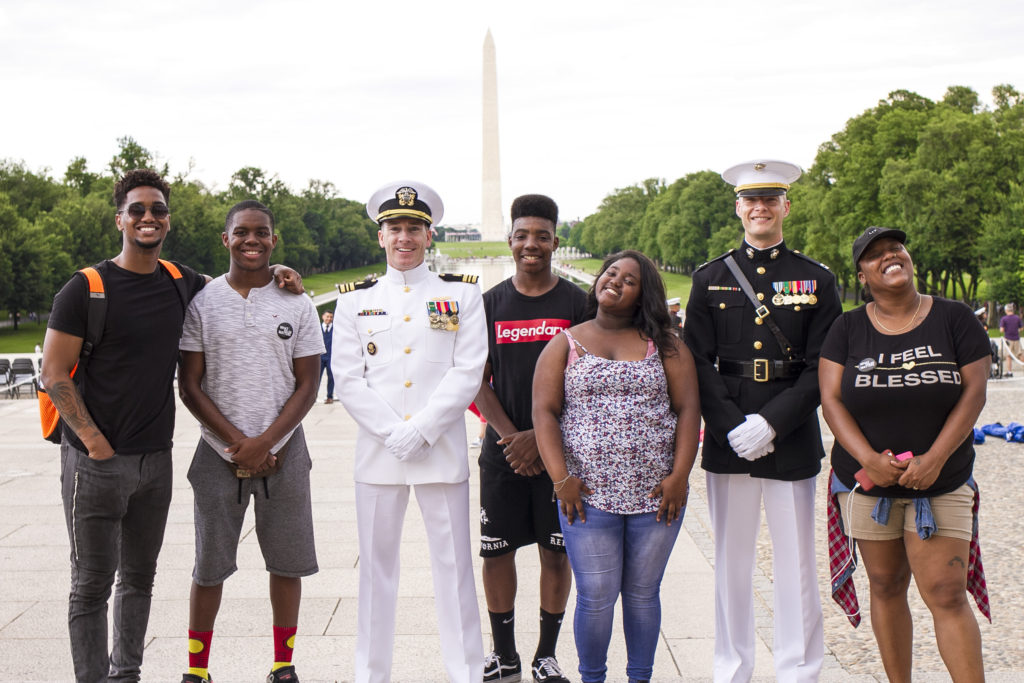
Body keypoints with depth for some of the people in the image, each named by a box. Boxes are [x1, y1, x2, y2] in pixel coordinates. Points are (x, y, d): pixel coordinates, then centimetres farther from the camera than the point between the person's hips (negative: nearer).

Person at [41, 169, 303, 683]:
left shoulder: (182, 283, 6)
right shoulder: (86, 289, -9)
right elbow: (53, 373, -7)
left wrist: (276, 276, 6)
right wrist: (94, 441, -13)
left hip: (155, 458, 5)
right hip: (96, 461, -5)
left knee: (139, 577, 15)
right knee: (92, 584, 1)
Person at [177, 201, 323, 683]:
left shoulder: (297, 304, 2)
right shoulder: (203, 303, 1)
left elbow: (307, 387, 0)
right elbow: (190, 386, 0)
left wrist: (265, 443, -11)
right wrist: (237, 442, -10)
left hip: (282, 451, 1)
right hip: (219, 453, 0)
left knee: (287, 562, 6)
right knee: (209, 565, 5)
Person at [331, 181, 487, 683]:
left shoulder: (462, 294, 5)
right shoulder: (355, 300, 9)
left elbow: (467, 374, -3)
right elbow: (347, 378, 2)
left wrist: (420, 431, -12)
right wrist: (392, 434, -9)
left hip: (442, 450, -1)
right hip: (377, 451, 2)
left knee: (454, 566, 3)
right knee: (376, 567, 8)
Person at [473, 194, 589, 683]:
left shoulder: (577, 303, 0)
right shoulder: (491, 303, 5)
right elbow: (478, 381, 3)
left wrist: (542, 436, -11)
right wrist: (510, 435, -9)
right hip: (503, 449, 2)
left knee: (556, 551, 5)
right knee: (496, 550, 5)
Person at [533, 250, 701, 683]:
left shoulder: (664, 345, 8)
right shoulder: (565, 345, 7)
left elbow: (688, 409, 3)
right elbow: (544, 412, 0)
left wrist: (679, 476, -7)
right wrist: (561, 478, -11)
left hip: (656, 495, 1)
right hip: (588, 495, -1)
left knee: (643, 594, 10)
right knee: (596, 598, 1)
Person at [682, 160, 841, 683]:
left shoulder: (817, 280, 4)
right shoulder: (710, 279, 7)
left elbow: (822, 367, -2)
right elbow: (697, 363, 2)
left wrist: (771, 423, -13)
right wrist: (734, 427, -10)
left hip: (791, 440, -1)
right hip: (727, 441, 1)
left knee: (796, 562, 5)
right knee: (731, 562, 8)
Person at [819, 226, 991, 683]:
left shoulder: (954, 319, -1)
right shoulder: (848, 329, 1)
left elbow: (974, 392, -5)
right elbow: (831, 400, -5)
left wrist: (934, 459, -15)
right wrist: (869, 459, -19)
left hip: (940, 485, -2)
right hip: (867, 482, 2)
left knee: (946, 594, -8)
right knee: (886, 587, 10)